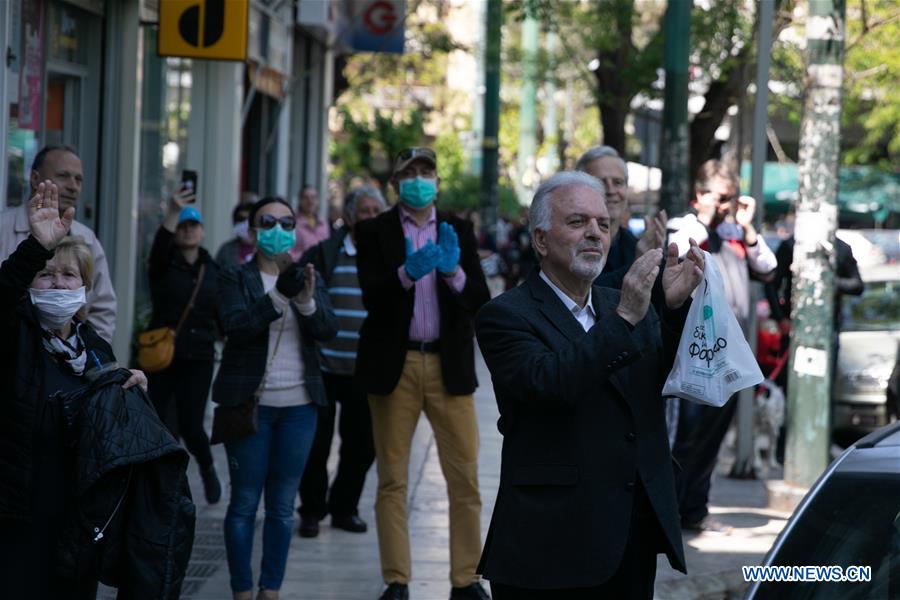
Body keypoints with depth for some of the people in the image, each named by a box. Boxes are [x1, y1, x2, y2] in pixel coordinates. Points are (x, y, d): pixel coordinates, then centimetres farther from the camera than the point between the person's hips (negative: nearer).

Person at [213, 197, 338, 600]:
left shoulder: (308, 279, 11)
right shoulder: (235, 279, 1)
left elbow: (328, 330, -4)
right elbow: (235, 326, -16)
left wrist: (307, 301, -24)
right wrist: (279, 297, -28)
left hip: (298, 405, 3)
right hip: (250, 403, -3)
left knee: (282, 505, 7)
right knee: (245, 502, 0)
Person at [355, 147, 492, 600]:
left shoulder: (458, 231, 9)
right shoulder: (374, 232, 3)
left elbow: (480, 301, 1)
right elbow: (371, 297, -9)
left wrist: (454, 271, -18)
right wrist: (407, 273, -27)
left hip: (449, 366, 1)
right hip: (394, 365, -1)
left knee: (465, 476, -2)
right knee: (392, 479, 2)